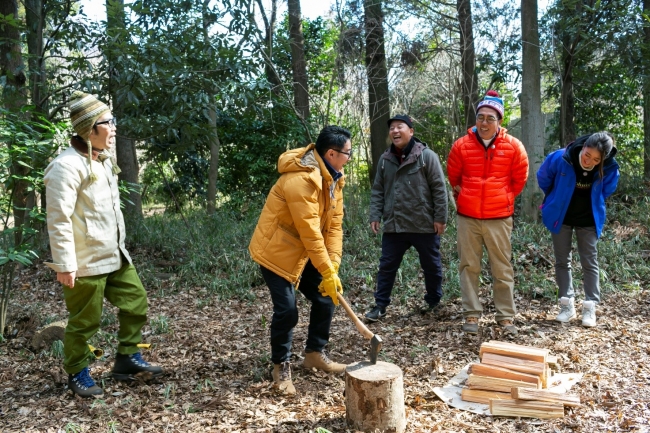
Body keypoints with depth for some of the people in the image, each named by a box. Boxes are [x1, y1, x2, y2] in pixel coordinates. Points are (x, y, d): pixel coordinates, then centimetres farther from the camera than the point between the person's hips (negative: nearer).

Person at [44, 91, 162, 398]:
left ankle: (127, 359, 30)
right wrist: (65, 264, -21)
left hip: (115, 255, 9)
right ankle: (77, 374, 27)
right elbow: (58, 220, -21)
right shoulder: (67, 166, -19)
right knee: (84, 321, 6)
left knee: (136, 302, 14)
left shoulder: (103, 161, 11)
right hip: (86, 263, -9)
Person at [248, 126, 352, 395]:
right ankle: (281, 366, 15)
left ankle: (315, 354, 27)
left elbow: (335, 223, -3)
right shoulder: (301, 179, -29)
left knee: (326, 299, 9)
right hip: (276, 251, -9)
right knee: (286, 310, -8)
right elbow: (310, 232, -30)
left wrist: (334, 265, -11)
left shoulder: (333, 177, 1)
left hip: (304, 252, 9)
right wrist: (328, 272, -25)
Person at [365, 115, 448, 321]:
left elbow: (439, 189, -8)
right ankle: (380, 306, 15)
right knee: (386, 266, 6)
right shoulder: (385, 159, 7)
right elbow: (378, 191, 11)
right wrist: (375, 216, 3)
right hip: (393, 225, 3)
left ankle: (433, 301, 31)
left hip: (424, 225, -3)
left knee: (431, 266, 13)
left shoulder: (426, 156, -7)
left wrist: (440, 218, -11)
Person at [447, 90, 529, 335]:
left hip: (499, 218, -1)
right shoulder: (461, 145, -1)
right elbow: (453, 176, 15)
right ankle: (471, 314, 14)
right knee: (469, 267, 5)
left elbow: (520, 178, 11)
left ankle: (506, 317, 15)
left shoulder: (513, 146, -3)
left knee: (502, 269, 6)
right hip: (467, 217, 1)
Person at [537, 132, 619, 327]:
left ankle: (590, 307, 9)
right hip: (560, 217, 0)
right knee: (562, 261, 5)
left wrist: (591, 204, 11)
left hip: (588, 220, 0)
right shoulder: (560, 158, -25)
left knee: (590, 262, 2)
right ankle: (567, 305, 14)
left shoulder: (610, 169, -20)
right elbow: (543, 178, -3)